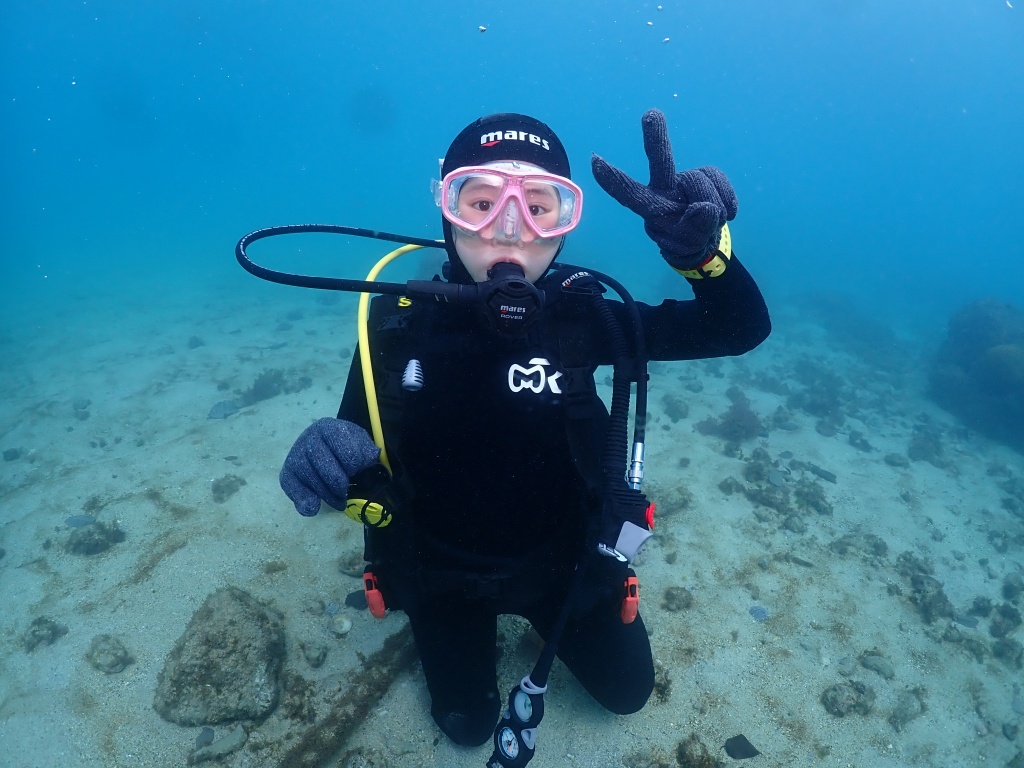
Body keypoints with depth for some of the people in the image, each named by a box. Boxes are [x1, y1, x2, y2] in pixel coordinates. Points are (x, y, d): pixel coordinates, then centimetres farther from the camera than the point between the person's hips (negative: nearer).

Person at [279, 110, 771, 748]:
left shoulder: (576, 317, -22)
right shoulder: (399, 321, -22)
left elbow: (743, 329, -21)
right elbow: (360, 449, -12)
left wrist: (700, 247, -42)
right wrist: (328, 464, -38)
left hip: (561, 555, 1)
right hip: (445, 569, 0)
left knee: (628, 688, 19)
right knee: (468, 723, 16)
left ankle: (542, 609, 44)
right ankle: (469, 624, 43)